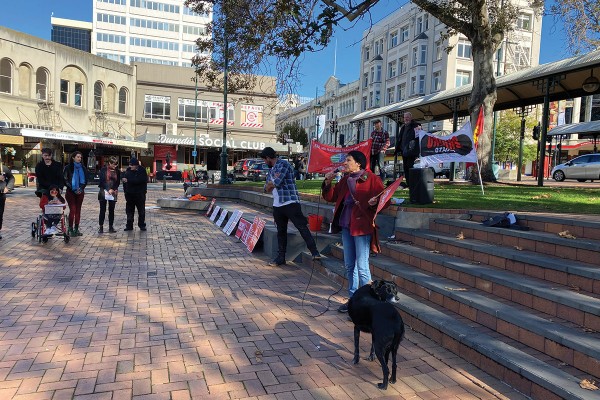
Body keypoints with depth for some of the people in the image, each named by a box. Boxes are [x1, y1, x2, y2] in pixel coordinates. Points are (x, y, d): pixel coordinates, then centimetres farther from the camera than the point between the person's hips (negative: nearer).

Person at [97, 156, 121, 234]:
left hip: (113, 193, 3)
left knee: (111, 210, 5)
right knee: (103, 210, 0)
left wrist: (113, 189, -6)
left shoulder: (117, 171, 6)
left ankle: (111, 227, 11)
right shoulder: (104, 169, -3)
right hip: (104, 192, -3)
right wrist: (108, 189, -14)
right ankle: (100, 227, 7)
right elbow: (102, 181, -8)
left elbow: (118, 182, 9)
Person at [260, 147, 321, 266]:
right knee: (281, 231, 13)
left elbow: (276, 182, -19)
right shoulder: (271, 170, 20)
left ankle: (314, 252, -7)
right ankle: (281, 257, 20)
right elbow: (267, 189, 16)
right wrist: (273, 182, -5)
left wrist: (270, 184, 4)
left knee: (302, 227, -10)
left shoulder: (283, 164, -8)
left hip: (290, 203, -9)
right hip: (277, 205, 9)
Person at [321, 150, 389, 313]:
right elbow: (330, 197, 16)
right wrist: (327, 183, 1)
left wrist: (375, 202, -32)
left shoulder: (371, 179, -8)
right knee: (349, 266, 16)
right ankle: (353, 299, 29)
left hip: (361, 226, -8)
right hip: (346, 226, 8)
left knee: (362, 267, -5)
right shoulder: (345, 180, 13)